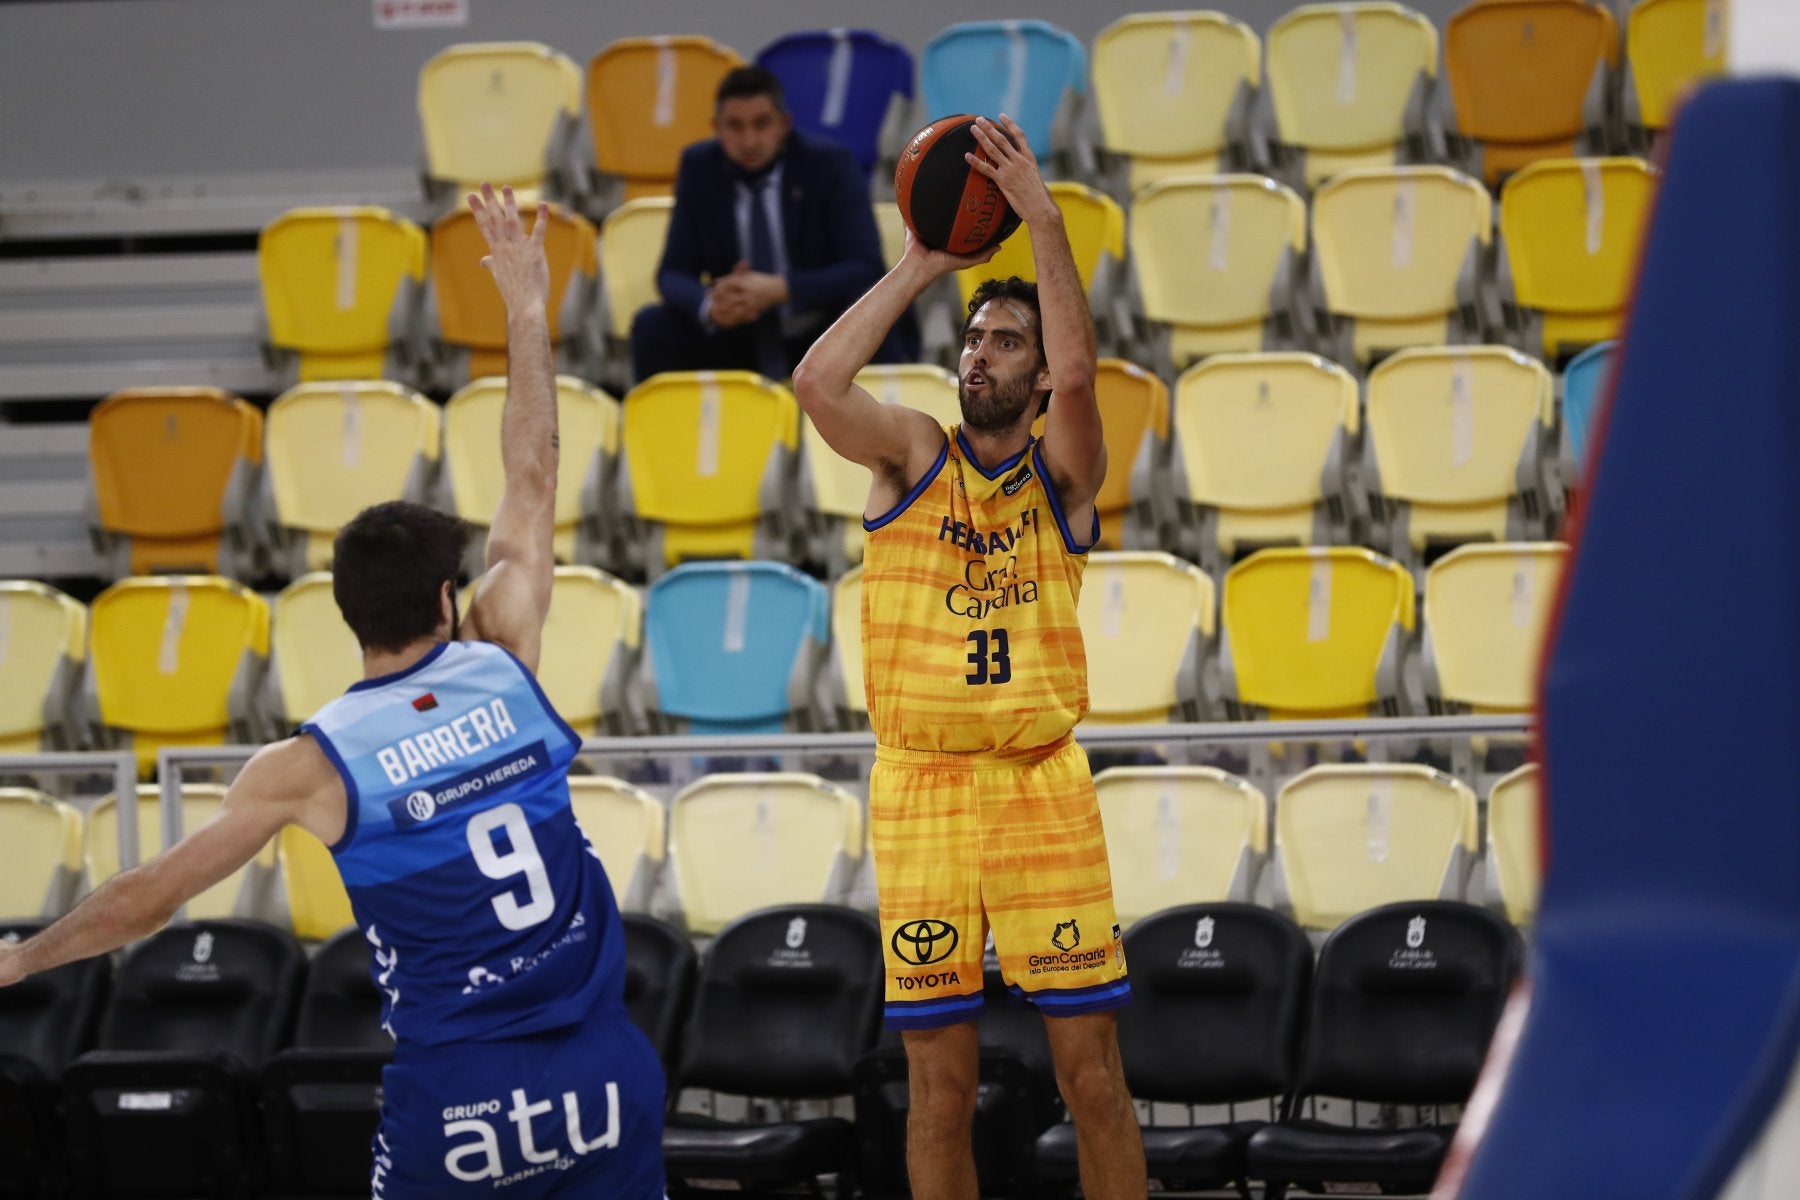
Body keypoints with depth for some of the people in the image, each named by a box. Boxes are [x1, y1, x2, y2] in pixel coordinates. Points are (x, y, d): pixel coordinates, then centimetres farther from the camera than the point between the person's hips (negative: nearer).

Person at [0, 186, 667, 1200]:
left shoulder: (311, 767, -4)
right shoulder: (503, 668, 1)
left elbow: (148, 899, 2)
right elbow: (535, 481, 14)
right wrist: (527, 310, 25)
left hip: (456, 1092, -2)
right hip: (605, 1069, 2)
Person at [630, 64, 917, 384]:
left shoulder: (829, 163, -10)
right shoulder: (699, 168, -2)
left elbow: (866, 268, -17)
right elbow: (674, 273, -3)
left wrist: (781, 290, -31)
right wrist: (710, 306, -28)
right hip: (738, 342, 3)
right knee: (652, 324, -20)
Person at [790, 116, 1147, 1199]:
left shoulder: (1062, 476, 4)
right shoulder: (915, 455, 6)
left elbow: (1077, 377, -17)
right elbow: (818, 384, -13)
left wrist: (1043, 217, -18)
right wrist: (920, 268, -7)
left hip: (1044, 785, -1)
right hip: (921, 787, 1)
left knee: (1094, 1075, -1)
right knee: (942, 1089, 3)